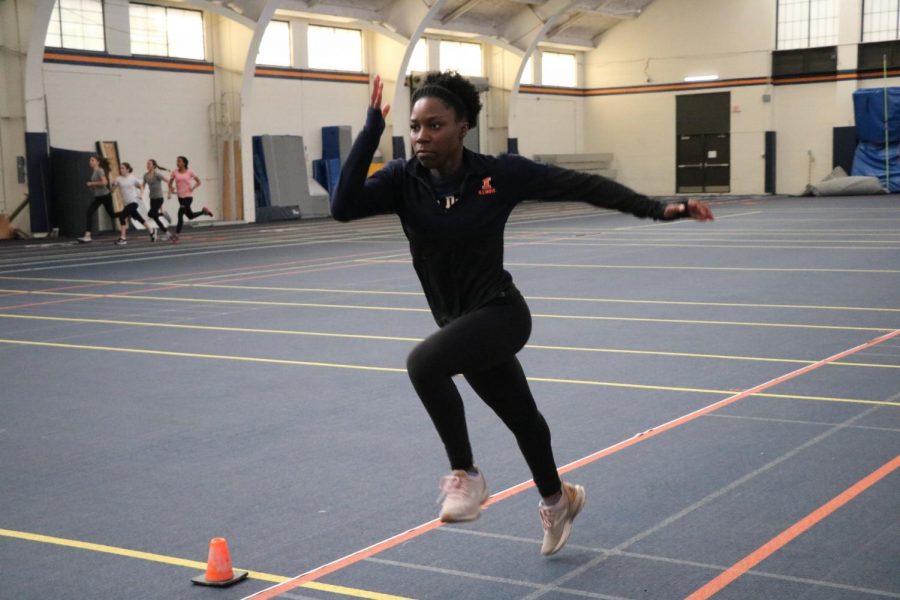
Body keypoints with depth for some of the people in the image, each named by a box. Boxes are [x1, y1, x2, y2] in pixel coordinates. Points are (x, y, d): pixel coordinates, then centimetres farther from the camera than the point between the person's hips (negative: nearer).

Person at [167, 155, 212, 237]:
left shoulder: (190, 172, -6)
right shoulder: (175, 172, 1)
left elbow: (198, 182, 3)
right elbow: (170, 183, 13)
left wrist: (192, 188, -11)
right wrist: (171, 189, -5)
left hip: (188, 196, -5)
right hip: (180, 197, 5)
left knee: (180, 213, -14)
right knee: (190, 216, 13)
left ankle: (177, 234, -8)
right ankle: (203, 211, 39)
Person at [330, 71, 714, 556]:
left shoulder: (499, 173, -15)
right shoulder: (404, 180, -8)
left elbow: (582, 186, -9)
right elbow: (343, 207, -23)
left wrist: (658, 209, -10)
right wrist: (372, 127, -25)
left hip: (500, 312, -5)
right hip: (461, 324, 5)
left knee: (424, 362, -32)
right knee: (521, 418, 24)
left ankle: (465, 474, -12)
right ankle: (557, 499, 52)